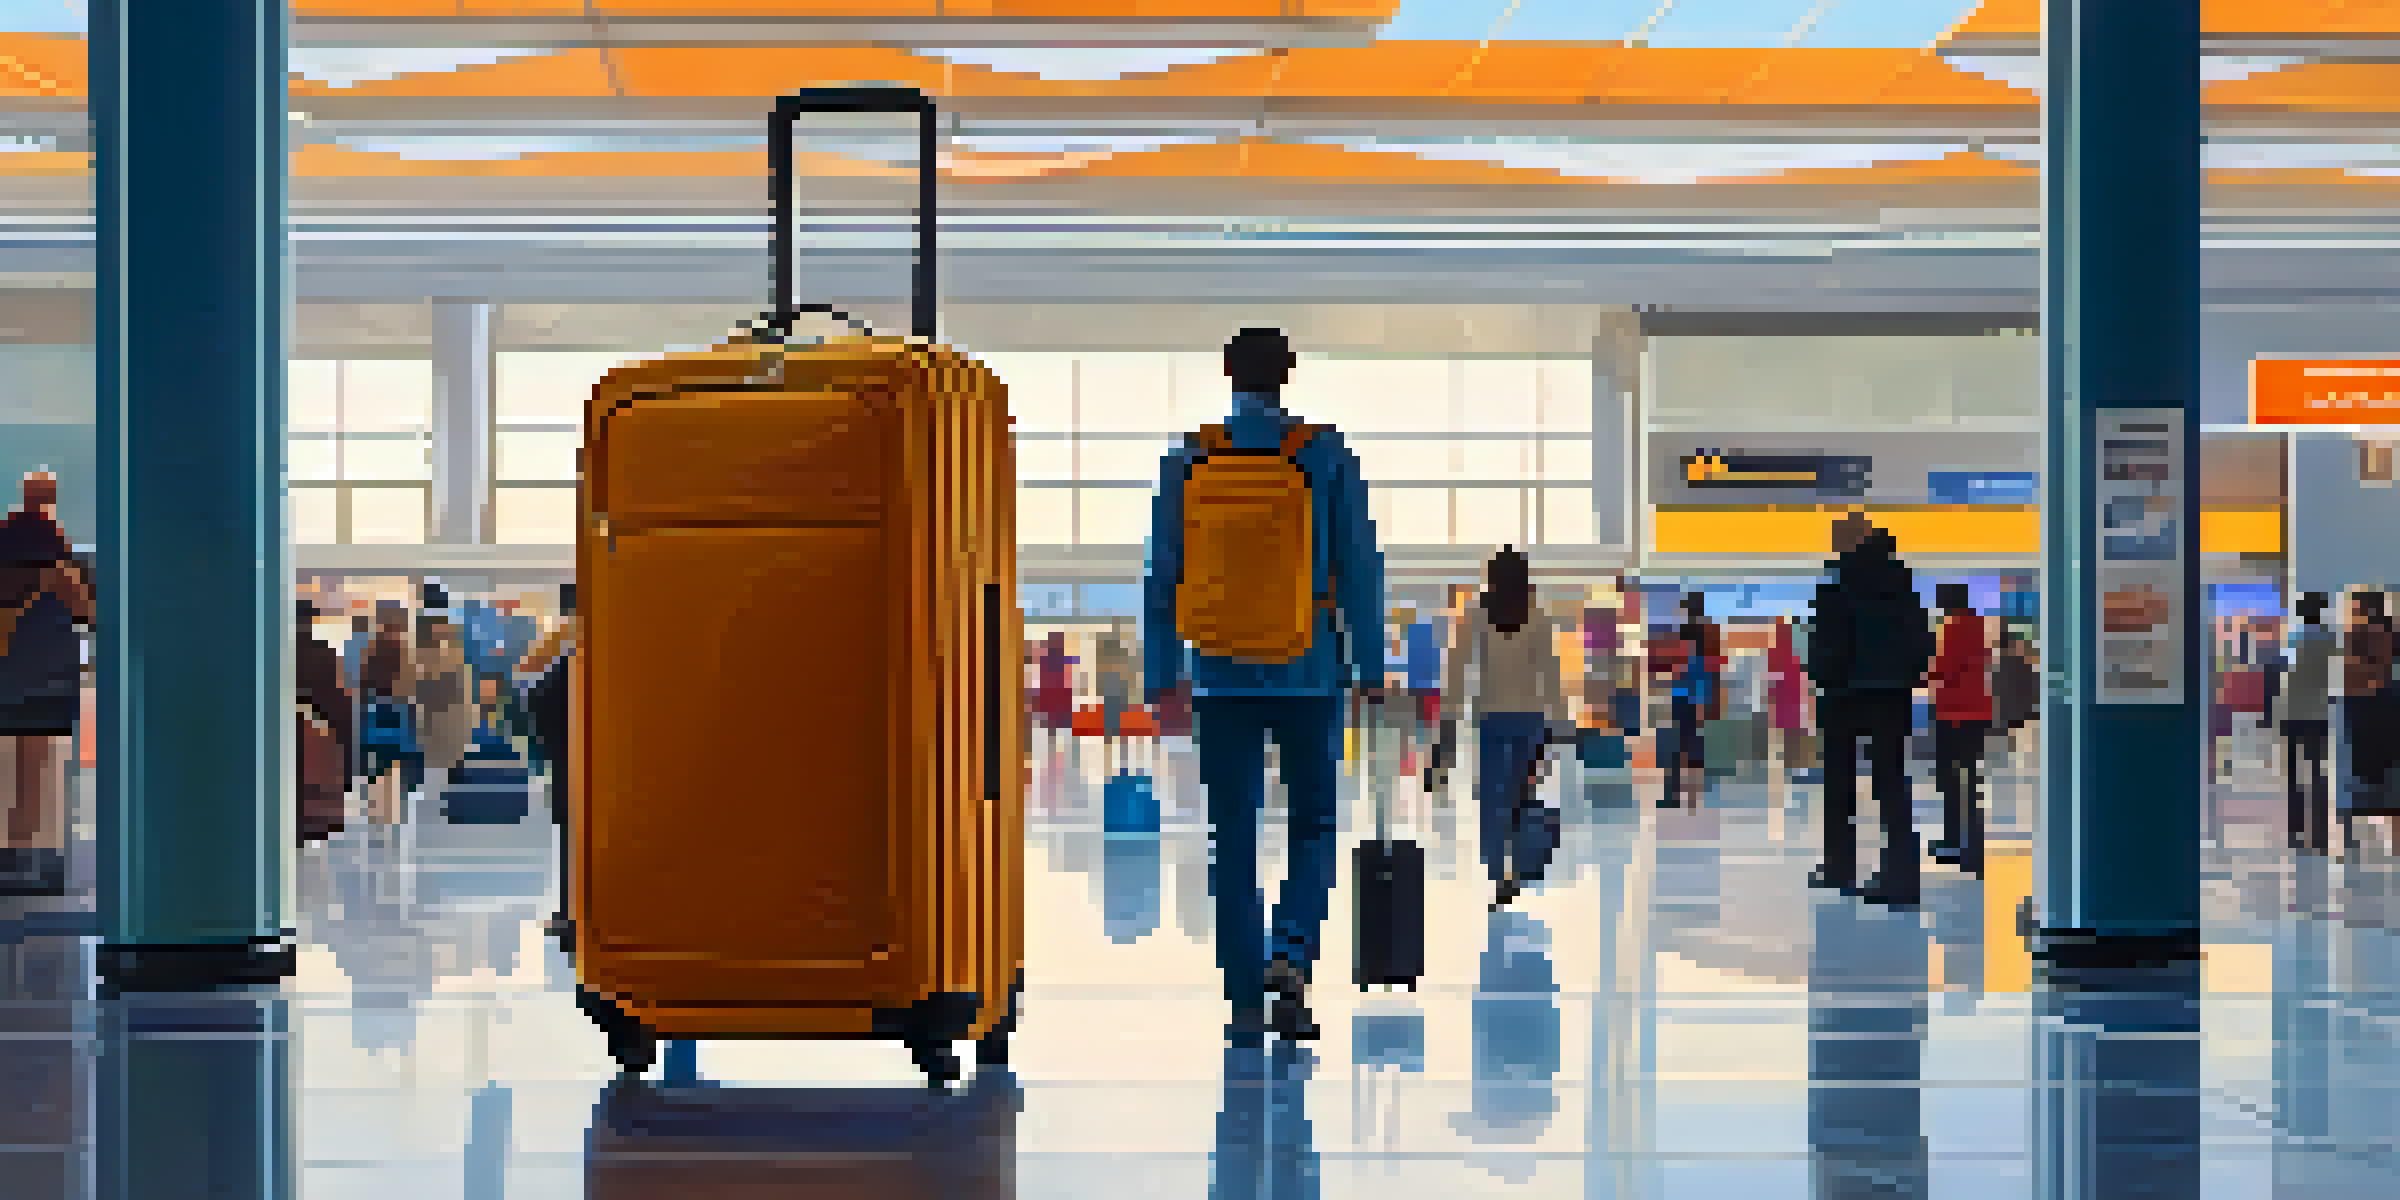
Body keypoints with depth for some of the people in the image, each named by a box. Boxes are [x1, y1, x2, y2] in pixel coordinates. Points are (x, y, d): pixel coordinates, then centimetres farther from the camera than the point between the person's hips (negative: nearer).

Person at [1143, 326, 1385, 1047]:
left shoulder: (1188, 461, 0)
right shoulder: (1327, 457, -4)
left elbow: (1161, 574, 1)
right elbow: (1358, 567, -5)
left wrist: (1160, 674, 7)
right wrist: (1371, 667, 1)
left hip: (1223, 675, 1)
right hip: (1309, 674, -1)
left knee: (1234, 842, 7)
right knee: (1314, 825, 14)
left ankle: (1249, 1004, 5)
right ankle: (1291, 955, -9)